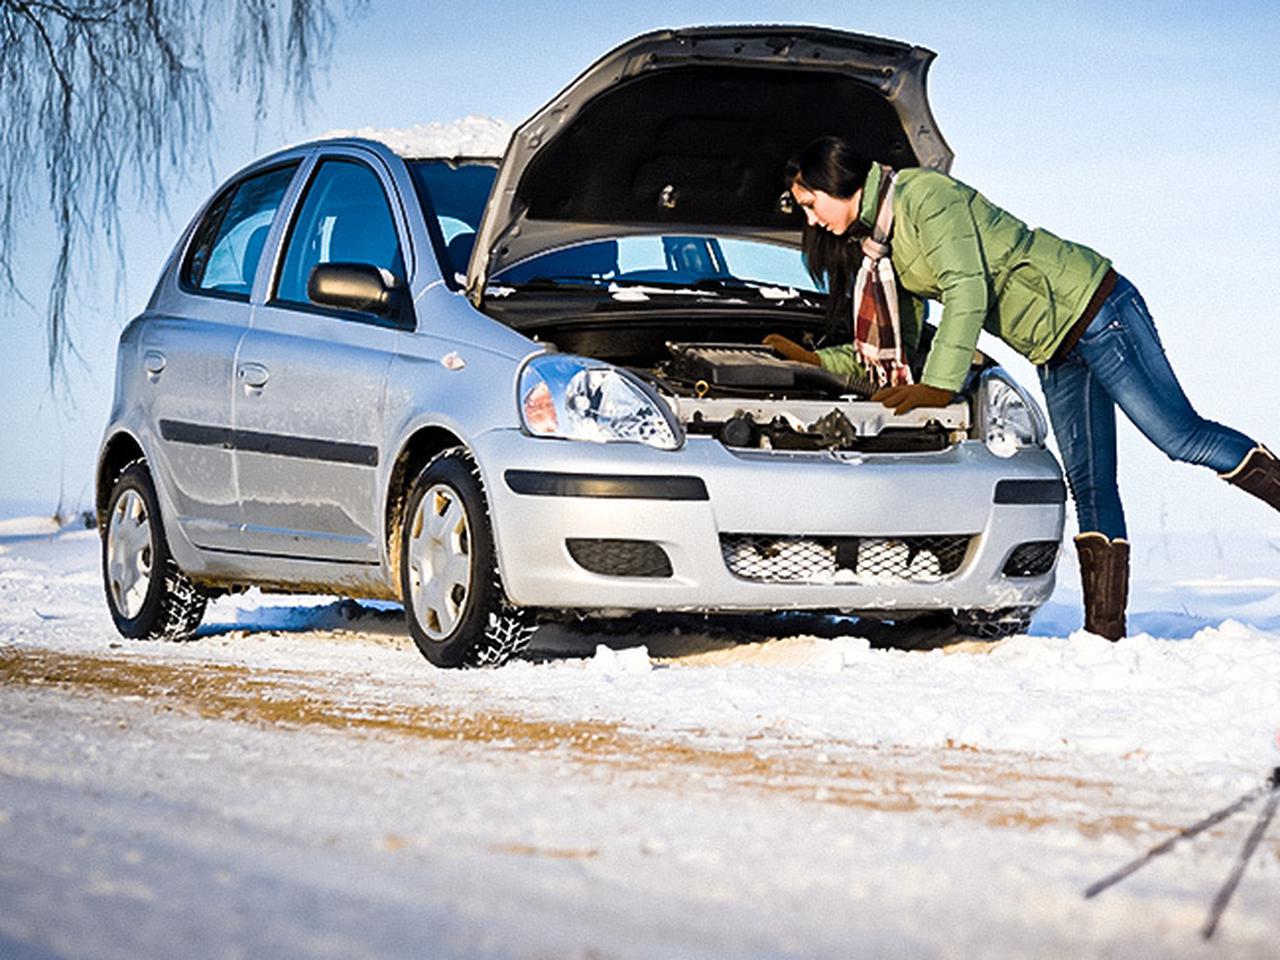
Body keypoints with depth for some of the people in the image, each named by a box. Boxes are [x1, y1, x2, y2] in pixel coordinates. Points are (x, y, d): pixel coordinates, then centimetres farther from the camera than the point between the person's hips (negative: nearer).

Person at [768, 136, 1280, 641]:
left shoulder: (922, 195, -15)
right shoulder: (876, 248, 13)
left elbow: (967, 292, -23)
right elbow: (889, 352, 19)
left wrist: (939, 385, -26)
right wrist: (816, 360, 13)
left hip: (1092, 308, -9)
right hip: (1054, 353, 9)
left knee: (1182, 436, -15)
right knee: (1090, 488, 3)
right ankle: (1105, 630, 0)